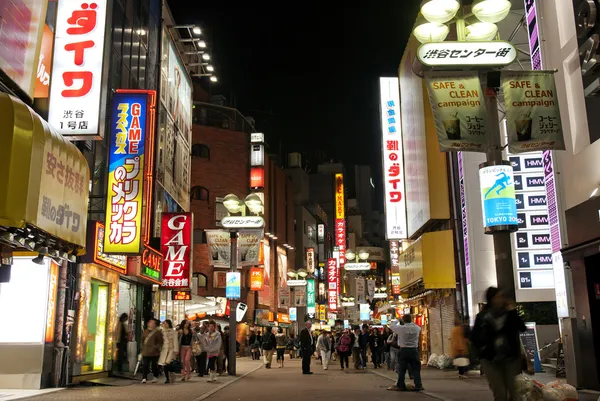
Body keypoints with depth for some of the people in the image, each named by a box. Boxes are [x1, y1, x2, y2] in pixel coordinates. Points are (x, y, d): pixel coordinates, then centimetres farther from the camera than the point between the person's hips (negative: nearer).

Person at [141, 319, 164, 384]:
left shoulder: (157, 332, -3)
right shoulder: (146, 331, 12)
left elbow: (160, 342, -4)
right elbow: (142, 340, 21)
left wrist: (156, 347, -12)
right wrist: (142, 347, 12)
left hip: (154, 352, -4)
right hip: (145, 352, 4)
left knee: (154, 365, 7)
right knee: (145, 365, -2)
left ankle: (156, 377, 23)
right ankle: (144, 378, 0)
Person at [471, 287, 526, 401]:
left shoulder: (509, 313, 5)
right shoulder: (482, 317, 1)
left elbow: (522, 328, -8)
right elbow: (474, 337, 2)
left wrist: (513, 312, -12)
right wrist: (483, 350, -10)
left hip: (511, 358, 1)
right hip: (491, 360, -1)